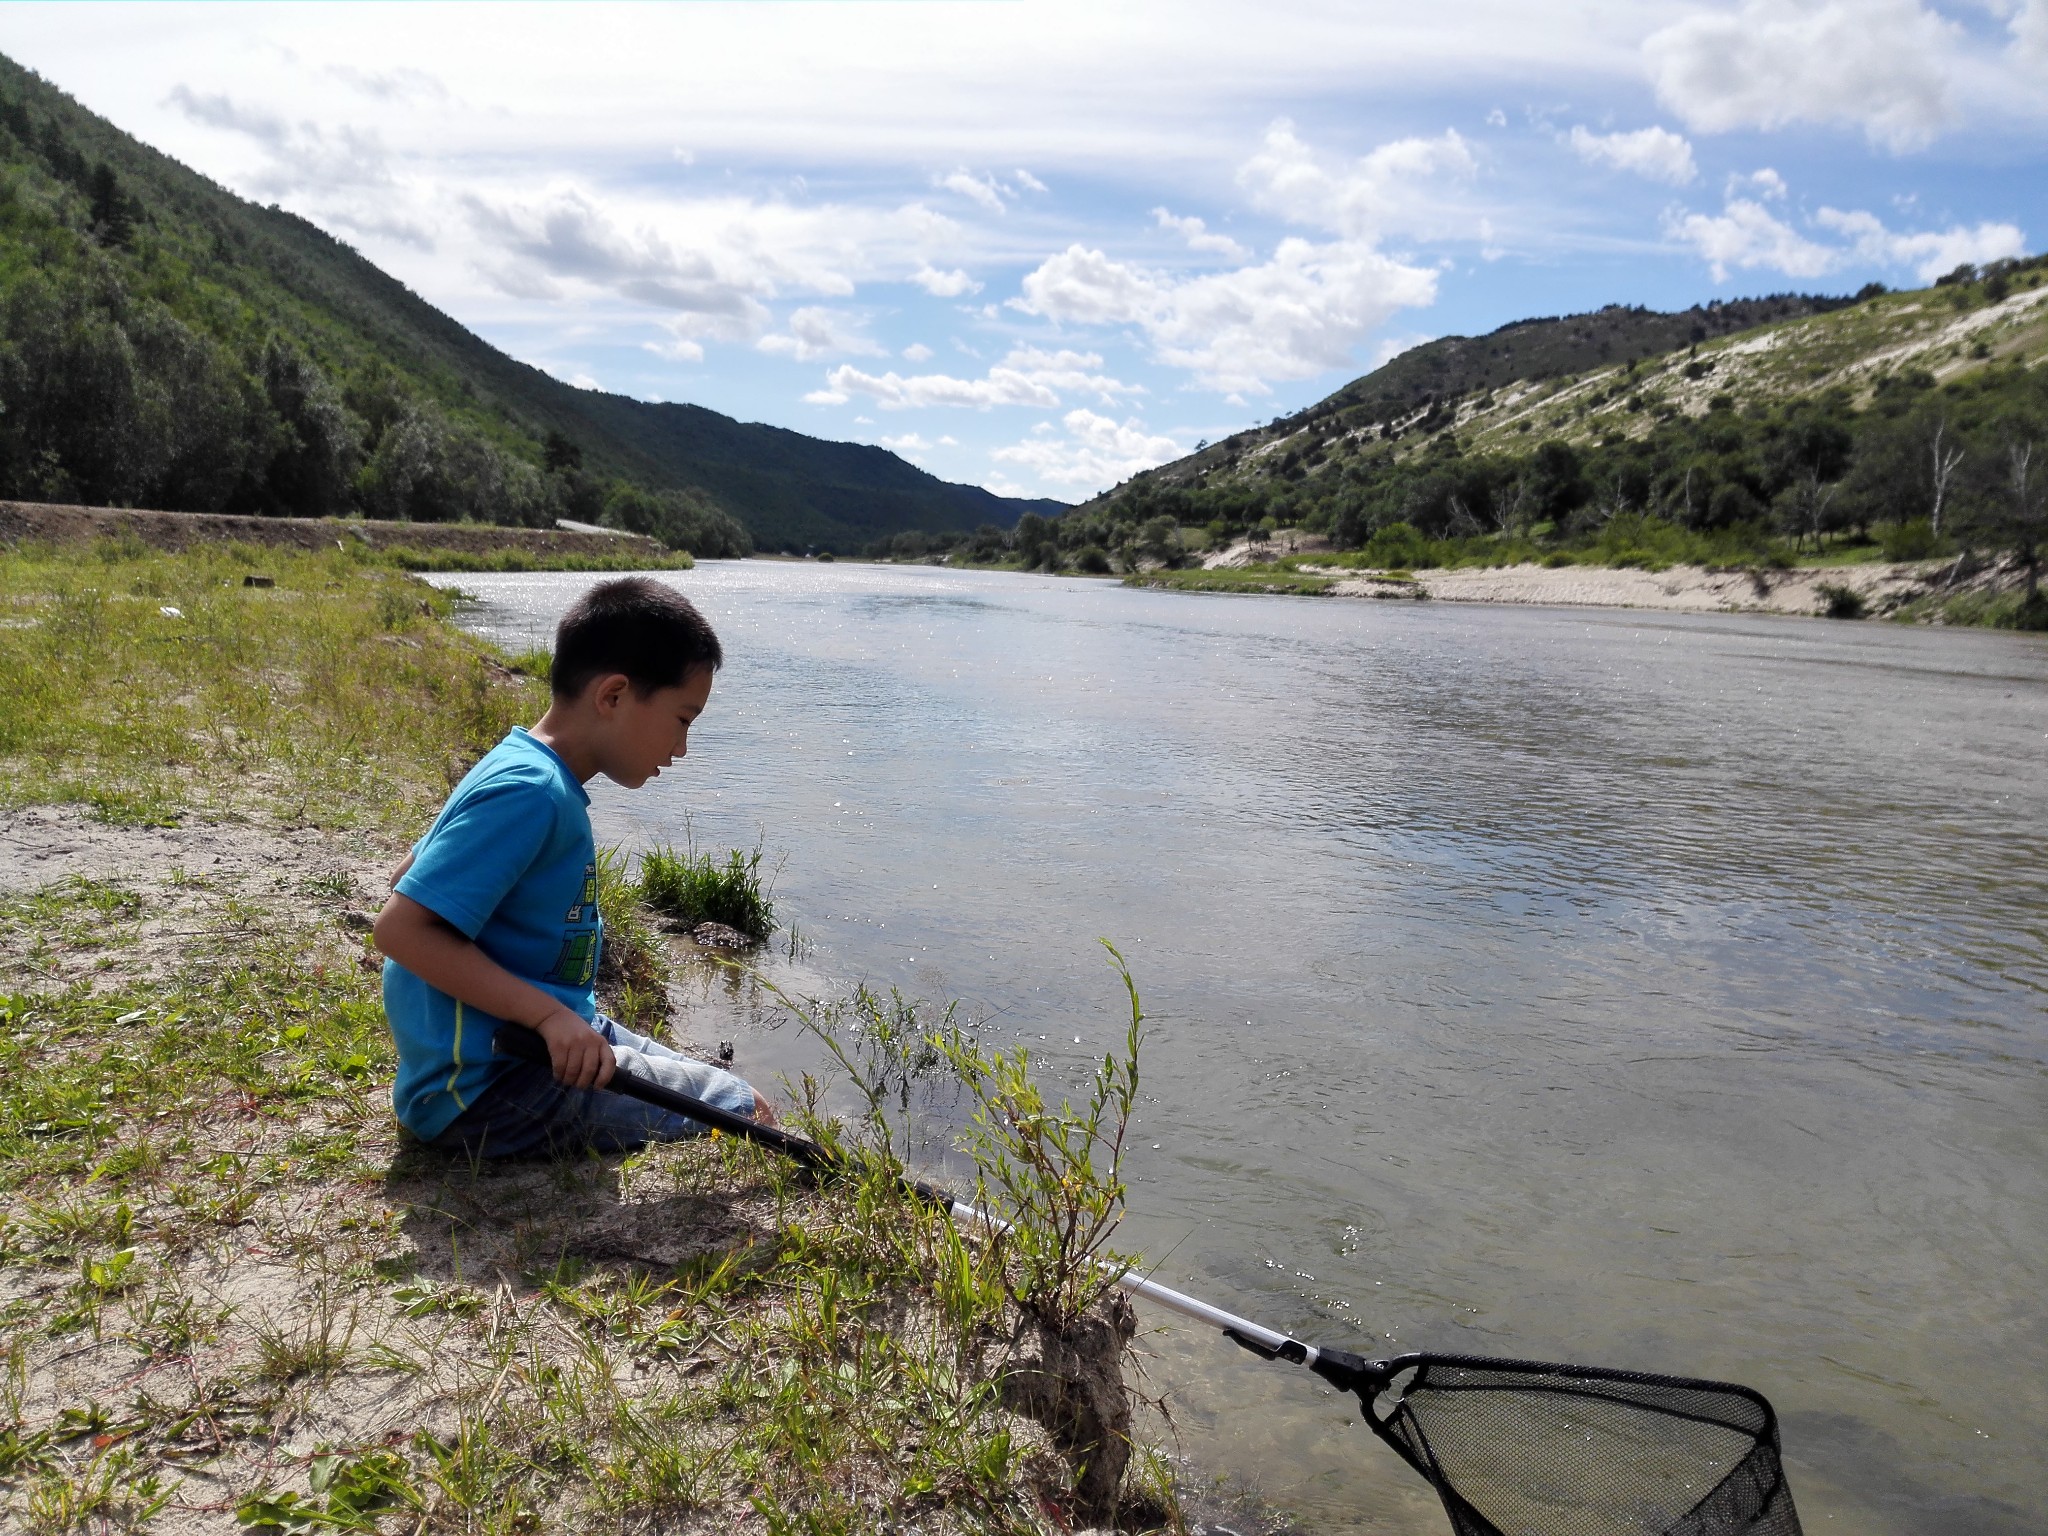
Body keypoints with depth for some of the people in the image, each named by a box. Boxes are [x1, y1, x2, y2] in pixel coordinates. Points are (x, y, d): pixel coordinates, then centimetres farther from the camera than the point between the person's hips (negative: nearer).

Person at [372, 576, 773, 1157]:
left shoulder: (532, 774, 9)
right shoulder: (530, 792, -22)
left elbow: (411, 875, 19)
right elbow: (399, 927, -27)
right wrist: (548, 1012, -29)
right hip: (482, 1088, -10)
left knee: (735, 1096, 17)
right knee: (743, 1117, -11)